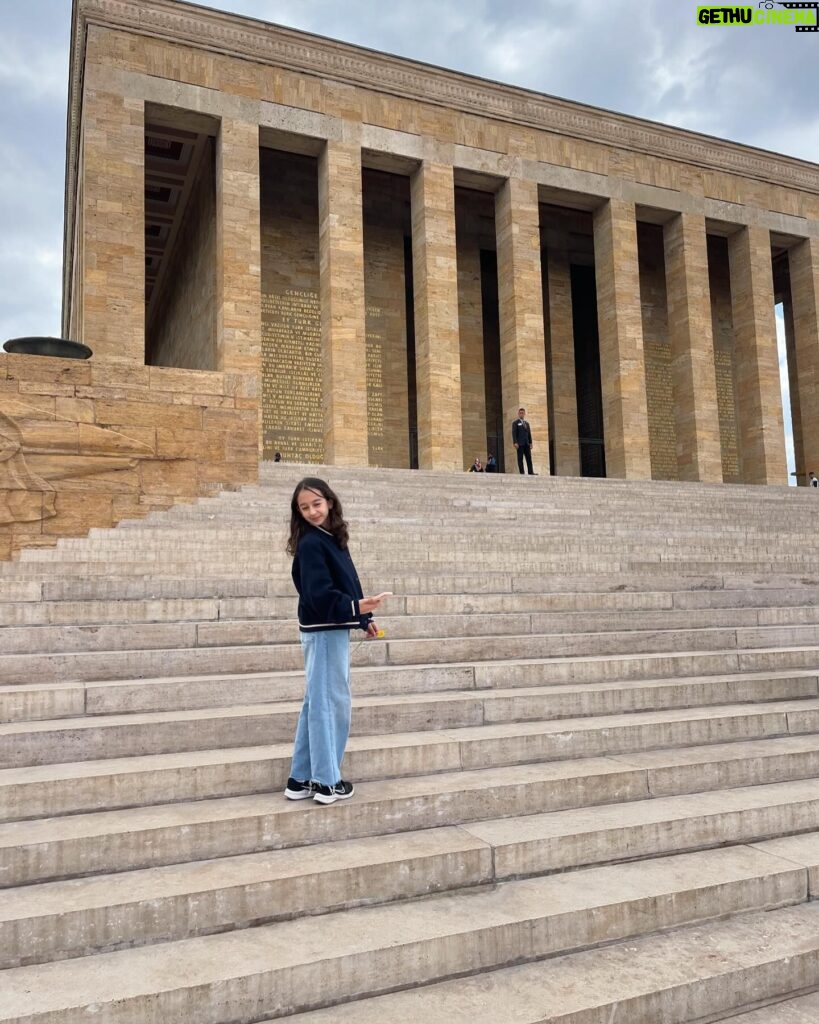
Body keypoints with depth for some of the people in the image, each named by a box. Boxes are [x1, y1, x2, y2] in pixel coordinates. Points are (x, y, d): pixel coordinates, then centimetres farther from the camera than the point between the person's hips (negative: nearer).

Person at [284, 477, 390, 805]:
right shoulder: (310, 544, -15)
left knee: (318, 702, 13)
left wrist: (363, 618, 21)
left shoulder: (331, 538, 11)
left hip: (333, 629, 9)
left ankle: (302, 779, 21)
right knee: (331, 702, -2)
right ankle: (327, 781, 9)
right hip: (323, 631, -9)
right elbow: (319, 594, -23)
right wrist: (357, 607, -34)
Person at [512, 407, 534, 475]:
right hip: (520, 444, -6)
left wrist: (530, 443, 10)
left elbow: (529, 433, 19)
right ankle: (522, 473, -7)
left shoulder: (527, 423, 20)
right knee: (520, 459, -5)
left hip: (527, 444, 6)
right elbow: (514, 433, -6)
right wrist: (515, 443, -16)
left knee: (529, 458, 0)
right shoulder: (515, 422, 2)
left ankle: (531, 472, -2)